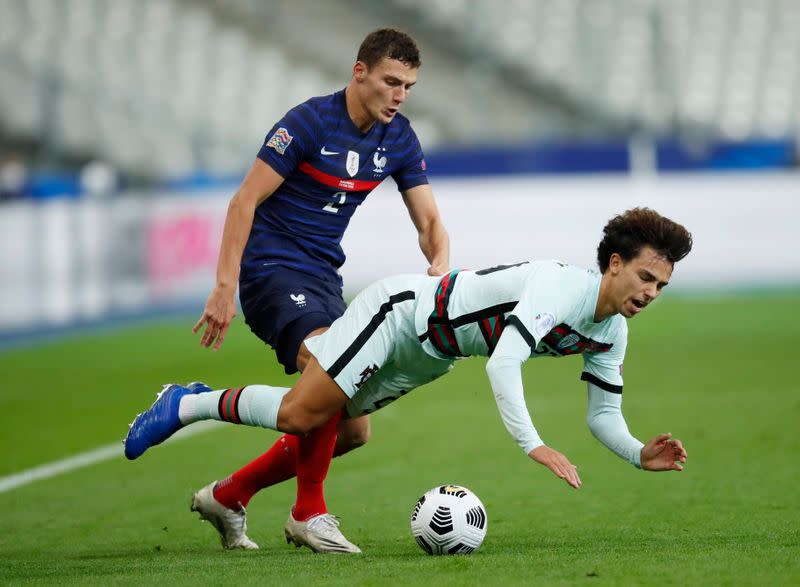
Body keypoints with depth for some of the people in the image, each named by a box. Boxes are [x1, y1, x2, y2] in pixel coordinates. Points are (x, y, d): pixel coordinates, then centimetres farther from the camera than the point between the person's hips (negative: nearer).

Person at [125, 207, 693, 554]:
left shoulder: (613, 333, -4)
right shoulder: (561, 286, -31)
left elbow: (603, 415, 3)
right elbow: (503, 363, -41)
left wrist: (640, 455, -16)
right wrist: (532, 445, -48)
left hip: (428, 356, 9)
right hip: (400, 311, -9)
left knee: (342, 431, 8)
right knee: (298, 414, -17)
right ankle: (187, 405, 4)